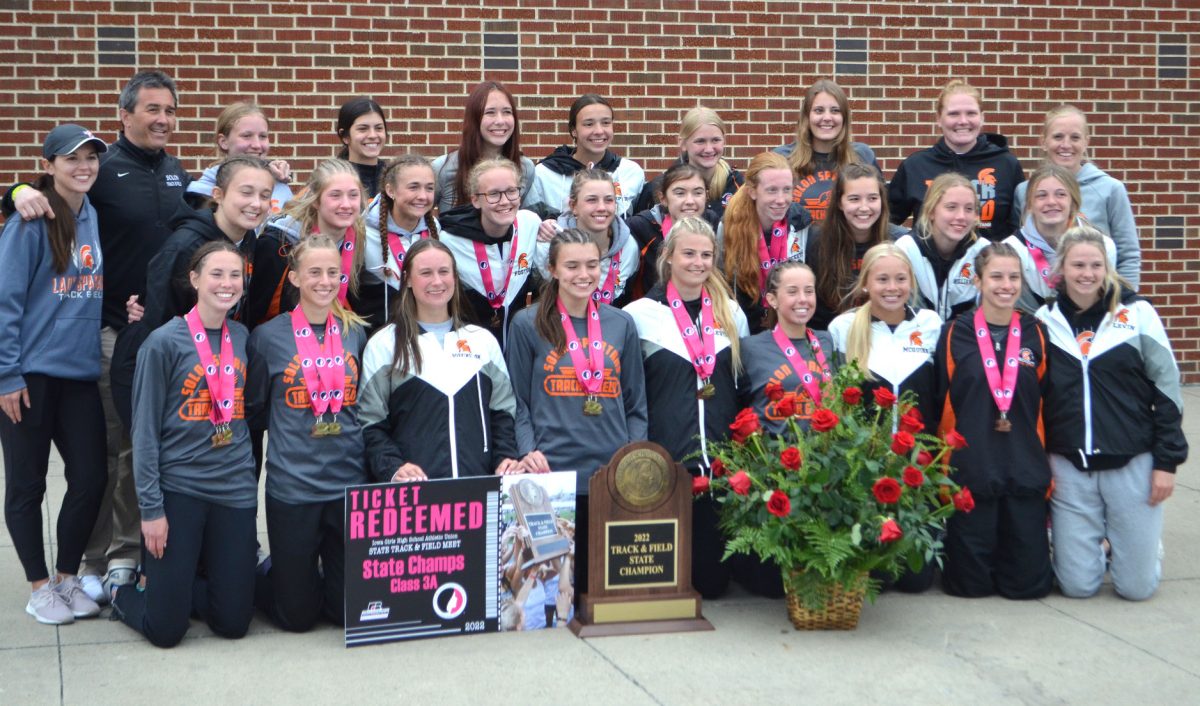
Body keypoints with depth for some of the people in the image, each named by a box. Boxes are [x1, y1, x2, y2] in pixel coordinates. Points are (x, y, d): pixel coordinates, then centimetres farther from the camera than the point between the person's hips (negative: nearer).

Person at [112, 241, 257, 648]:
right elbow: (145, 432, -8)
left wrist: (250, 471, 10)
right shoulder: (165, 342, -9)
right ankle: (123, 592, 29)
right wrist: (151, 507, -11)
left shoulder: (242, 338, 7)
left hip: (235, 489, 5)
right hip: (179, 488, -5)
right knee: (166, 629, -2)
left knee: (233, 623, 4)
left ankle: (174, 587, 32)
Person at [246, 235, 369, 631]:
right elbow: (253, 412, 6)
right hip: (292, 486, -3)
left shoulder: (355, 333, 7)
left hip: (350, 482, 3)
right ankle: (266, 579, 36)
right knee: (296, 615, 6)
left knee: (350, 610, 8)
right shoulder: (269, 337, -3)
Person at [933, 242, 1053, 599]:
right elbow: (939, 405, 1)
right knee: (970, 582, 1)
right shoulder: (955, 334, -1)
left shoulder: (1036, 334, 6)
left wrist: (1046, 460, 11)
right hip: (969, 471, -2)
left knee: (1029, 582, 2)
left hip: (1026, 472, 2)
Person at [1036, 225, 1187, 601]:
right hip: (1068, 467, 1)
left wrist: (1166, 461, -3)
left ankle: (1147, 543, 34)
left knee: (1137, 585, 2)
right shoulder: (1044, 320, 2)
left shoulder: (1137, 313, -3)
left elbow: (1167, 390, 0)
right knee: (1077, 585, 3)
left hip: (1132, 464, -1)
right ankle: (1091, 538, 34)